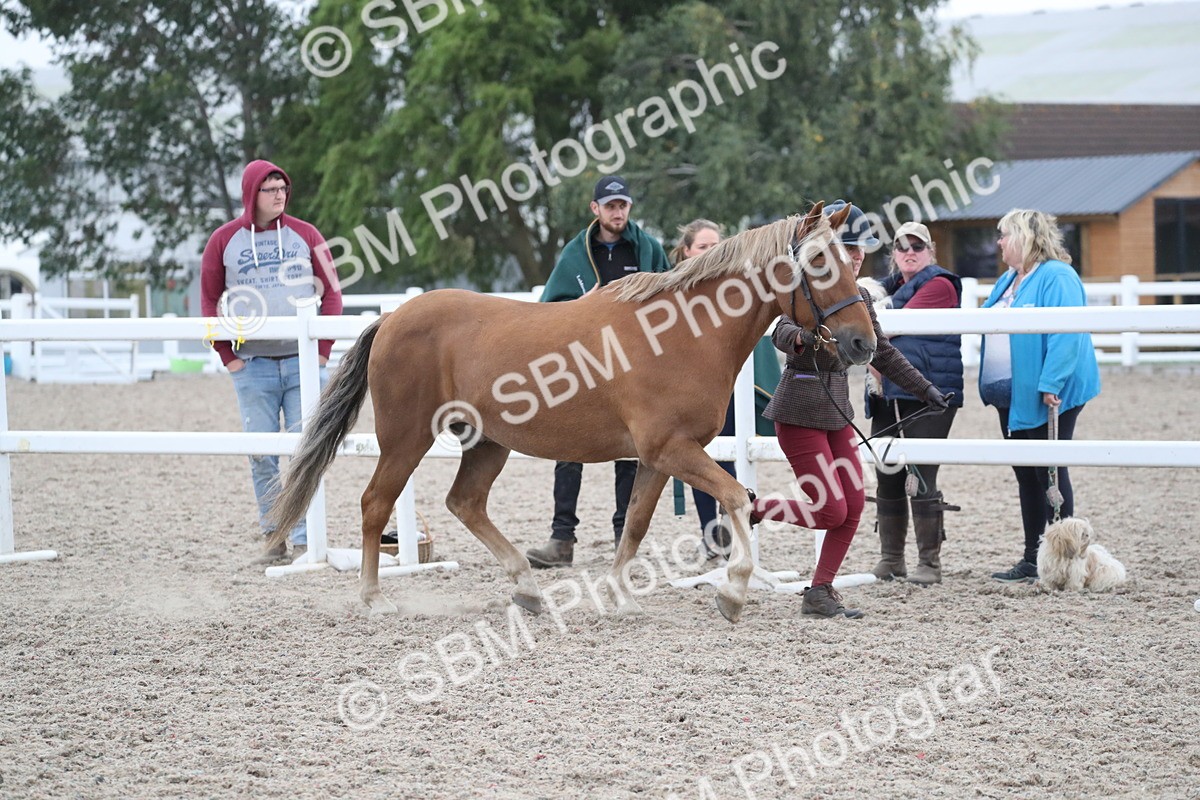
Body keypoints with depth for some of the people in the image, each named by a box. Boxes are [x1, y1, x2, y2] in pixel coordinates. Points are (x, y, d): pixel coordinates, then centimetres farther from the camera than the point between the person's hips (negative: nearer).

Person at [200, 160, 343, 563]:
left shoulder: (305, 235, 4)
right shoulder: (224, 241, 2)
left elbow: (332, 292, 6)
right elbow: (209, 300, 6)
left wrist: (323, 348, -2)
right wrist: (227, 356, 0)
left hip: (303, 362, 0)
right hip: (252, 365, 0)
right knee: (262, 454, 3)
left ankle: (304, 539, 2)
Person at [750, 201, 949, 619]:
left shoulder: (859, 297, 9)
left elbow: (884, 353, 20)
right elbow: (782, 331, -34)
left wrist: (925, 389, 20)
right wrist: (801, 336, -57)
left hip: (837, 407, 8)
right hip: (800, 408, -8)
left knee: (854, 505, 3)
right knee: (832, 510, -10)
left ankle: (820, 592, 12)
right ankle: (749, 507, 9)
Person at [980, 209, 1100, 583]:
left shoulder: (1056, 278, -14)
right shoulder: (1008, 281, 16)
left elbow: (1065, 336, -23)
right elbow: (991, 328, 24)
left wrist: (1051, 384, -29)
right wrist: (991, 385, 18)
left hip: (1045, 397, -9)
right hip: (1013, 396, 9)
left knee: (1049, 473, -4)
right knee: (1026, 475, 12)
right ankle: (1032, 559, 17)